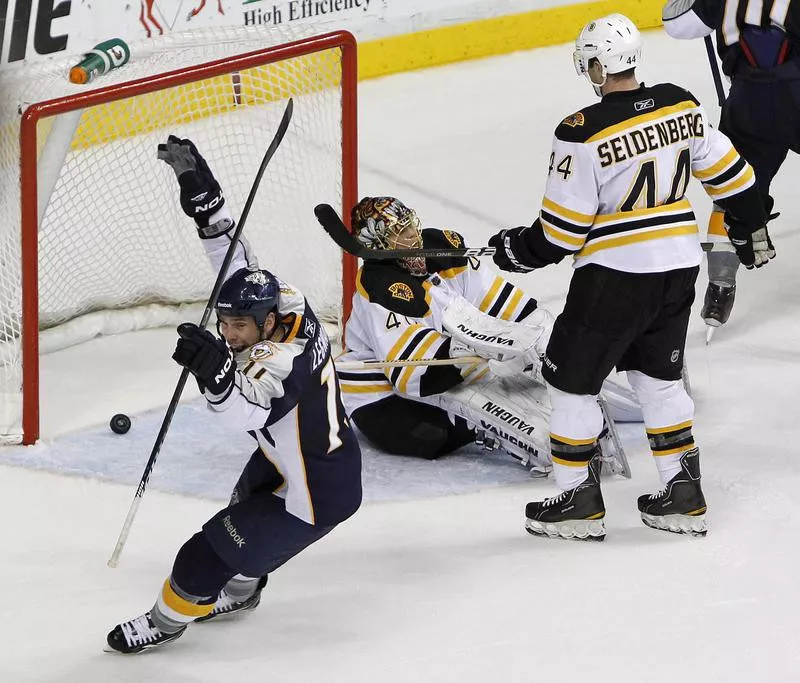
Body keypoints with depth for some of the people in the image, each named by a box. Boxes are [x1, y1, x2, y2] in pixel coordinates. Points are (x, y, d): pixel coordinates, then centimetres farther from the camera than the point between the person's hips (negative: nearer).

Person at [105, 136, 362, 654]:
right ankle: (241, 591, 59)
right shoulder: (280, 298, -13)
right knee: (244, 512, 34)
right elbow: (231, 246, -5)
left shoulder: (281, 360, -38)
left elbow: (245, 413, -55)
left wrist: (215, 369, -71)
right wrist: (199, 187, -13)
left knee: (211, 553, 2)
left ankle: (167, 620, 26)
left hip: (318, 495, -10)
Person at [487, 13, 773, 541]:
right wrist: (749, 228, 25)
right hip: (679, 267, 7)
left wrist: (519, 251, 3)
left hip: (613, 274, -7)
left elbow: (562, 229, -15)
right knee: (660, 377, 22)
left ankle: (579, 502, 14)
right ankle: (684, 497, 22)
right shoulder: (681, 106, -1)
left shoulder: (583, 134, -19)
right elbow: (727, 170, 10)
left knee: (571, 379, 9)